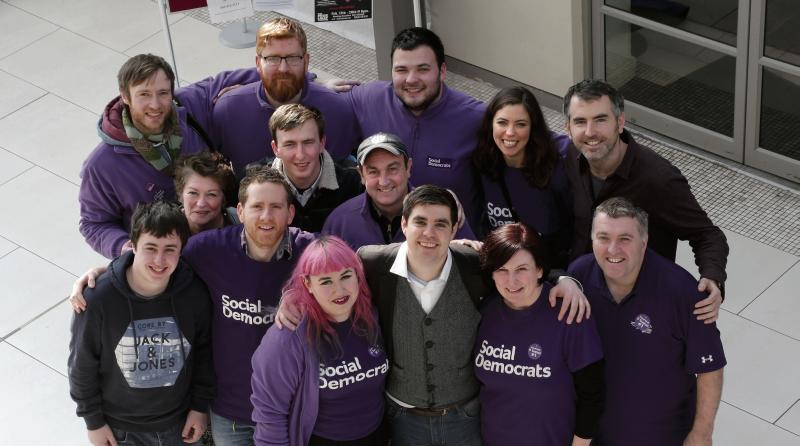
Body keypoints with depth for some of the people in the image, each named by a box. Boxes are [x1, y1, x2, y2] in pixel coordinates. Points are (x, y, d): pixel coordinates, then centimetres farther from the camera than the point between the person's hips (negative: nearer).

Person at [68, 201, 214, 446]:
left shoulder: (194, 294, -16)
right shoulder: (98, 299, -23)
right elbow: (82, 365, -10)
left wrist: (200, 406, 5)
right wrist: (93, 421, -4)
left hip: (179, 424, 2)